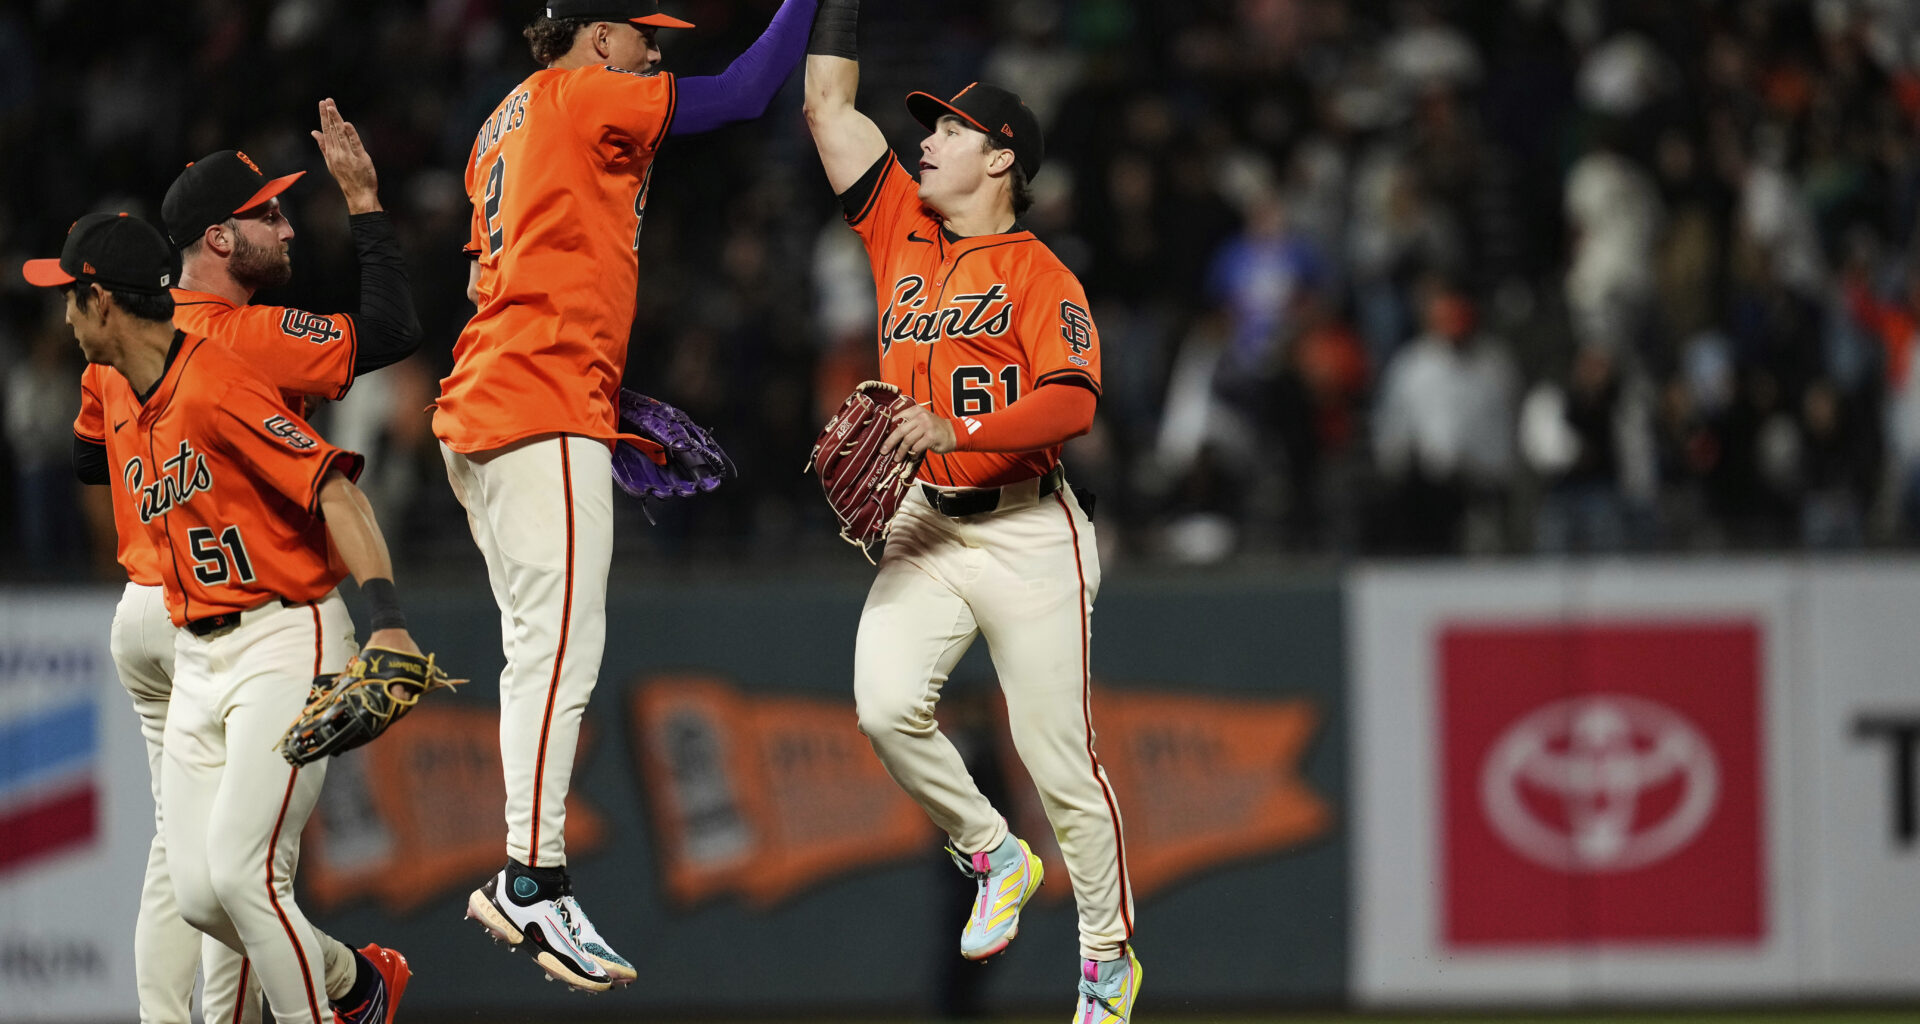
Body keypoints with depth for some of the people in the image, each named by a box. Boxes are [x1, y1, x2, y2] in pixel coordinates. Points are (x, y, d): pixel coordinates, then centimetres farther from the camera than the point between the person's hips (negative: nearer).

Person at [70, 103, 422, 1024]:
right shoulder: (249, 337, -16)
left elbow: (88, 459, 17)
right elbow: (391, 331, -18)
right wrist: (363, 201, -12)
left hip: (141, 615, 8)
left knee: (179, 843, 12)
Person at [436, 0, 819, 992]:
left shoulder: (507, 127, 24)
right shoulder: (578, 96, -4)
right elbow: (743, 91, -8)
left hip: (478, 408, 10)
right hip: (544, 407, -10)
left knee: (540, 651, 11)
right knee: (563, 643, -15)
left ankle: (521, 882, 8)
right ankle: (532, 879, -21)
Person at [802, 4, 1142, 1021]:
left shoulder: (1038, 275, -5)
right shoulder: (903, 232, 12)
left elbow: (1073, 402, -18)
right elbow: (830, 107, 13)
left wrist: (955, 432, -29)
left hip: (1026, 532, -5)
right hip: (925, 527, 5)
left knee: (1058, 756, -3)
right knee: (885, 706, -17)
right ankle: (993, 858, 6)